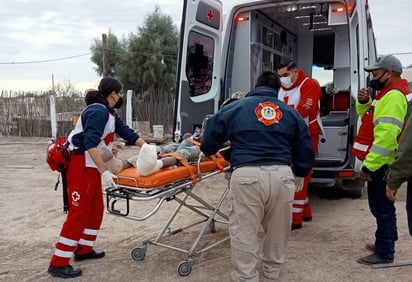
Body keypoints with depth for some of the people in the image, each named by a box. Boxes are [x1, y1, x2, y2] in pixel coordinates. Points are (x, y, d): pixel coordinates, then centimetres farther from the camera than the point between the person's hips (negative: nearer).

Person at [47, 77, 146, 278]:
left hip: (91, 167, 10)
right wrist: (104, 171, -32)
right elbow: (90, 144, -28)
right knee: (78, 213, -8)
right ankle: (58, 263, -1)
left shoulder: (109, 113, 11)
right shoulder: (97, 111, -19)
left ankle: (84, 249, 30)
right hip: (81, 167, -10)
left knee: (95, 208, 17)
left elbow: (127, 133, 13)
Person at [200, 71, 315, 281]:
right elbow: (305, 148, 21)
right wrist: (299, 175, 37)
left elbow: (210, 136, 15)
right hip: (281, 174, 4)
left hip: (247, 175, -3)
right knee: (277, 229, 22)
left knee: (244, 231, 7)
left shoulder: (236, 108, 12)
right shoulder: (290, 113, 19)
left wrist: (207, 153, 37)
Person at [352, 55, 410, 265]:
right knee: (381, 206, 20)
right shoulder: (388, 93, 15)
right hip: (379, 161, 11)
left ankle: (384, 253, 8)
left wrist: (369, 165, -27)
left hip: (380, 163, -11)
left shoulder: (394, 96, -19)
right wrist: (364, 102, 5)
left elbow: (386, 135, -27)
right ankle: (384, 243, 33)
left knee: (381, 207, -2)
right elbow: (368, 116, 27)